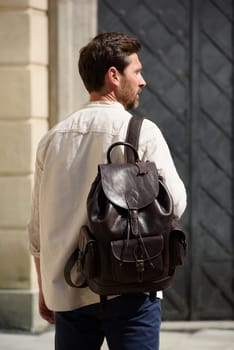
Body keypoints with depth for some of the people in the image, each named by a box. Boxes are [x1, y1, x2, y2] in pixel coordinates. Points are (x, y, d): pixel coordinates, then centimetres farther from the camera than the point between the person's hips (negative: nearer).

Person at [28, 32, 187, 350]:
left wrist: (45, 290, 20)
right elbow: (175, 204, -9)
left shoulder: (53, 138, 8)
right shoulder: (142, 132, -7)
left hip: (67, 291, 5)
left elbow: (37, 227, 12)